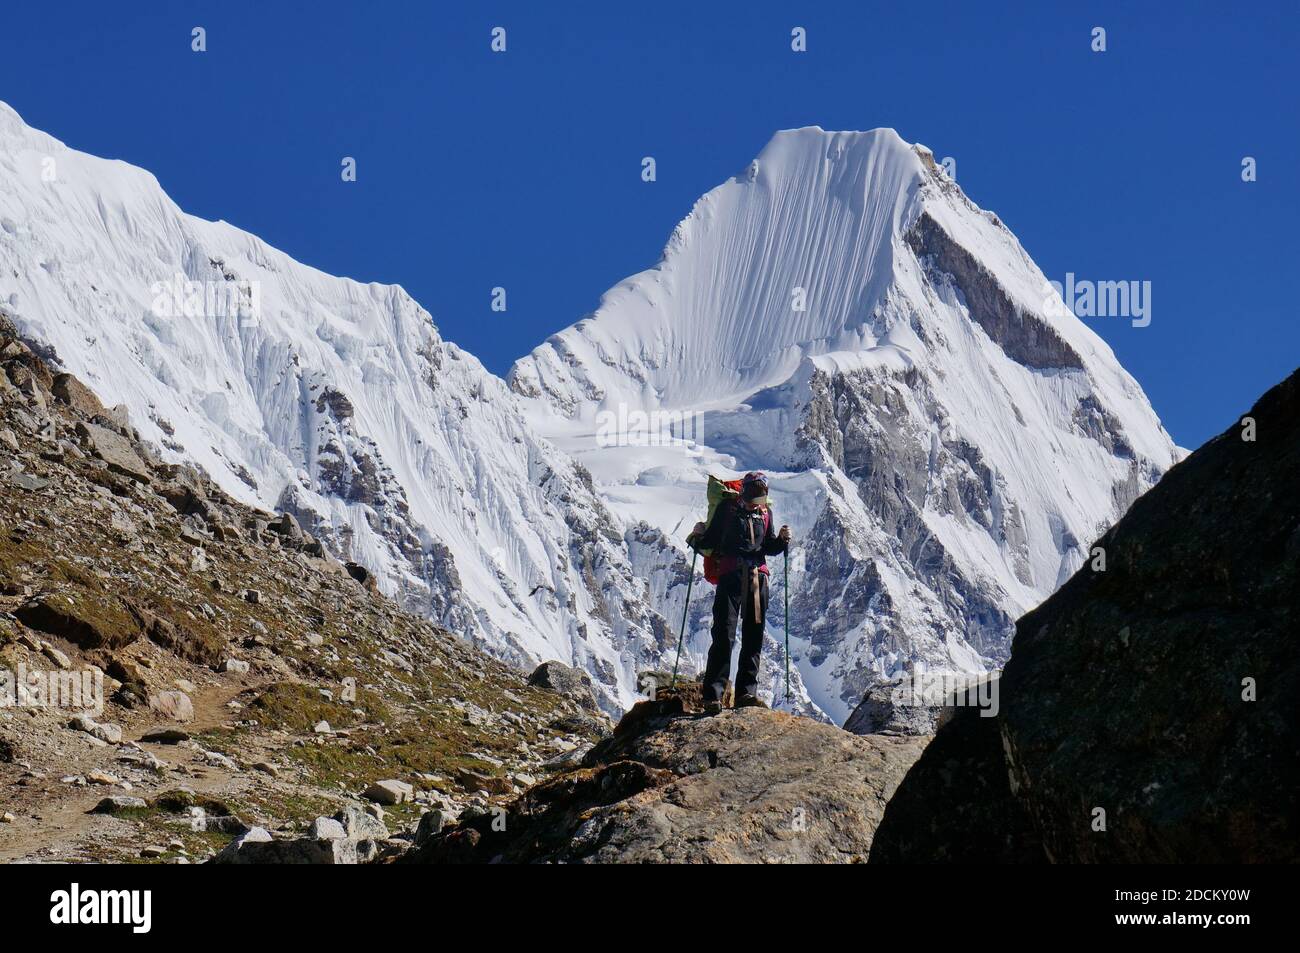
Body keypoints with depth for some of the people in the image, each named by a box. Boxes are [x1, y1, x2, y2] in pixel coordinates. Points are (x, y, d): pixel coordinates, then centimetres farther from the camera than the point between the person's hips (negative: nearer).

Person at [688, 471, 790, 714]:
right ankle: (713, 695, -14)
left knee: (754, 636, 4)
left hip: (758, 577, 5)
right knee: (724, 635, -13)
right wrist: (697, 537, -15)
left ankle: (746, 692, 9)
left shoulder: (765, 513, 14)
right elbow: (711, 541, 4)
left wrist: (782, 540, 2)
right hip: (730, 575, -5)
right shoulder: (727, 508, 3)